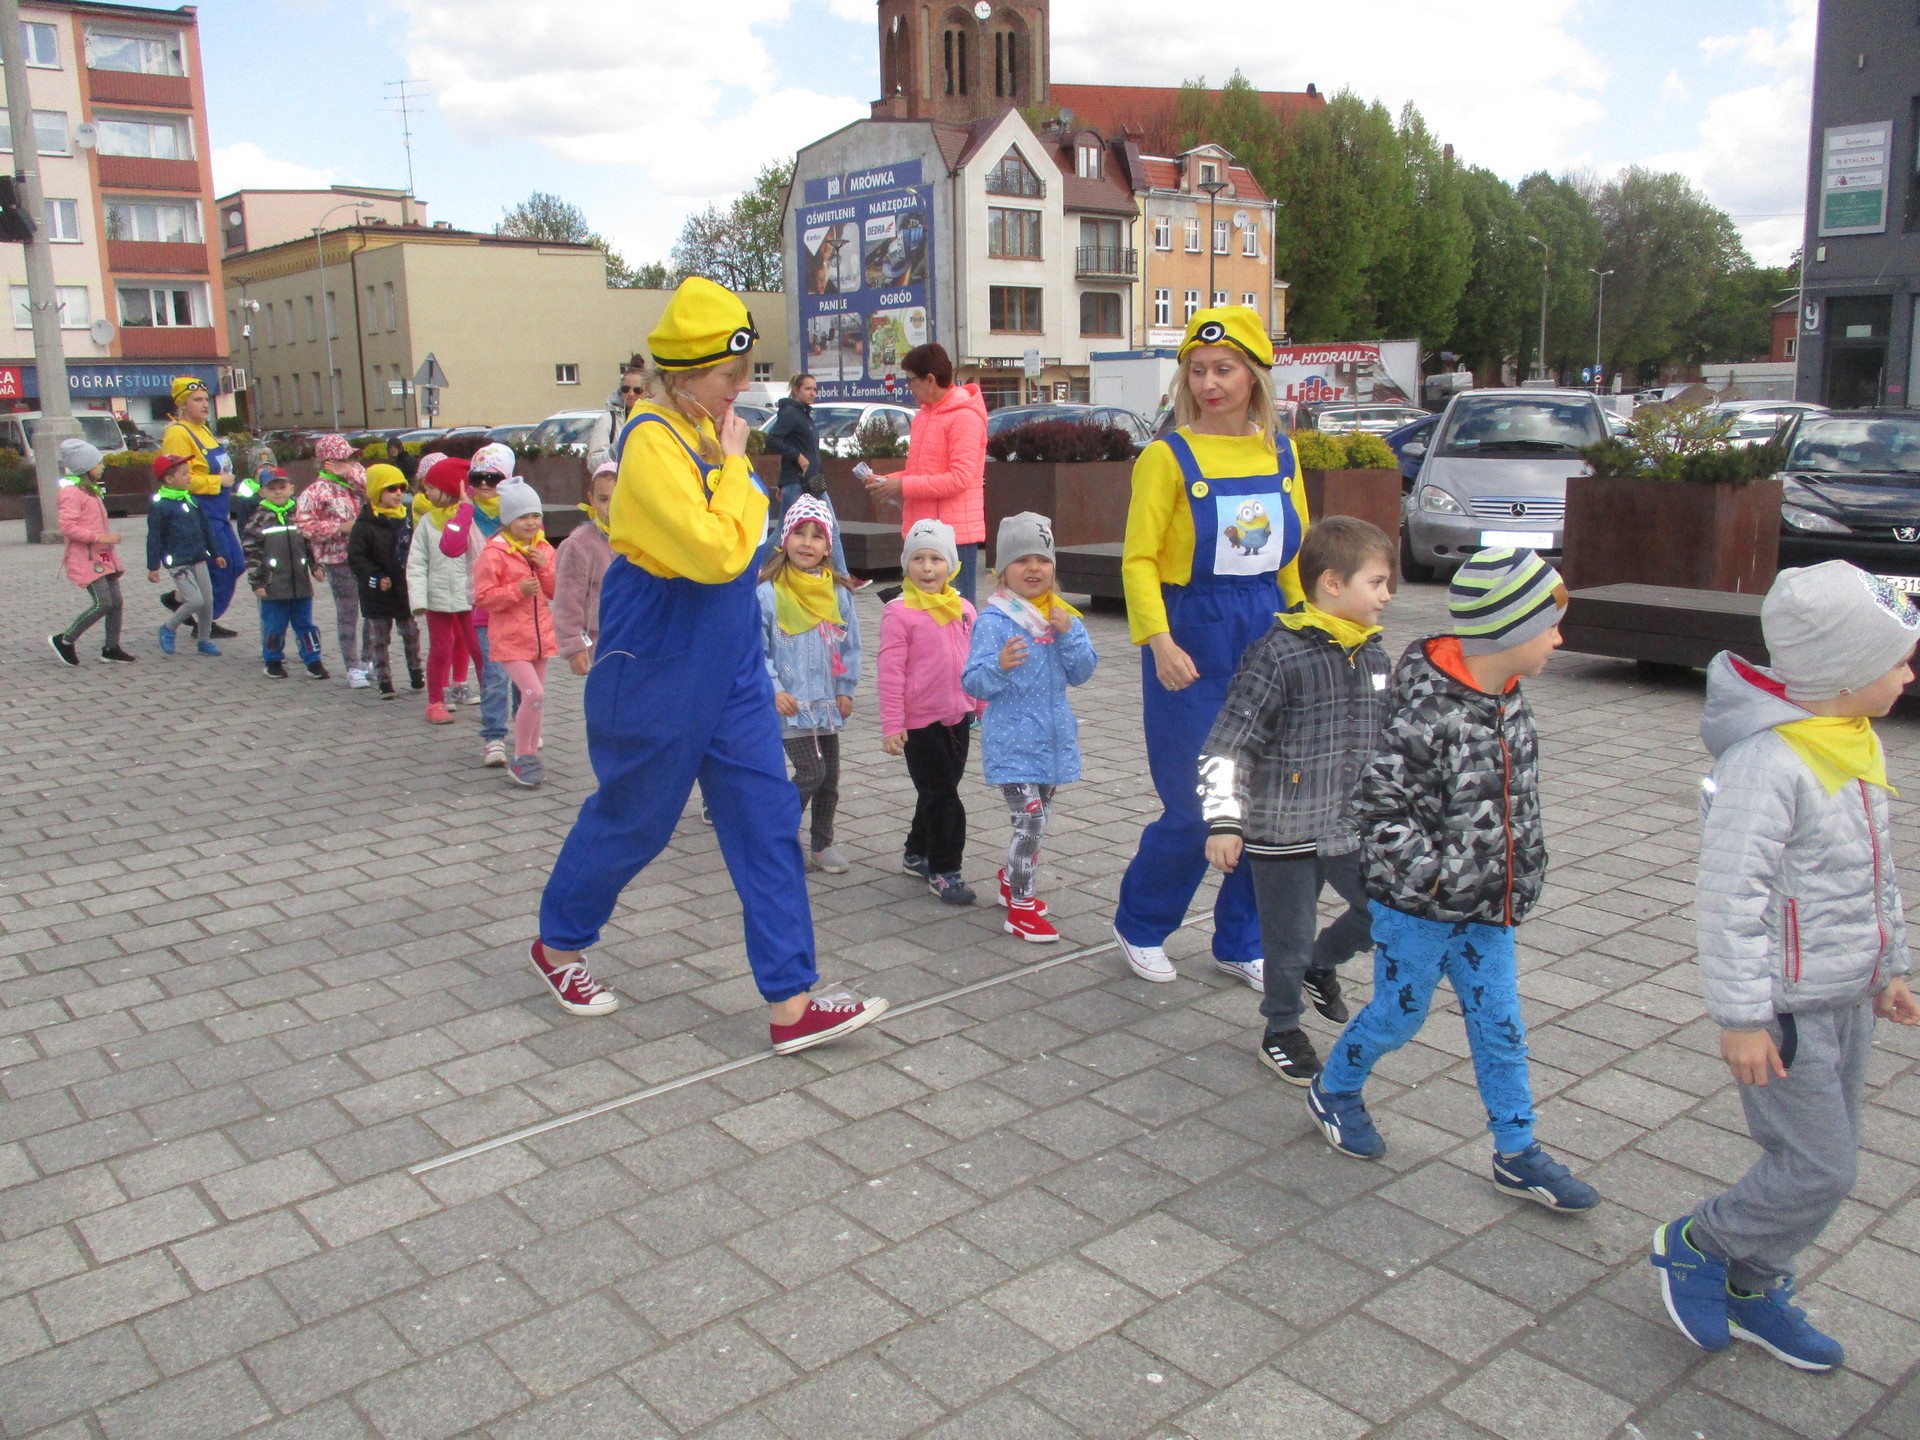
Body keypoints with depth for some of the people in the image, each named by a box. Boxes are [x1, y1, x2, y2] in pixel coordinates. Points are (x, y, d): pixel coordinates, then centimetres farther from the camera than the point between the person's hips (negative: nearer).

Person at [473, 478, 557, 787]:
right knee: (534, 694, -18)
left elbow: (556, 592, 8)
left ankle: (531, 755, 27)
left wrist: (545, 568, -9)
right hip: (510, 639, -6)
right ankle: (521, 759, -4)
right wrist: (518, 590, -22)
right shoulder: (494, 554, -11)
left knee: (536, 697, 13)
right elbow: (482, 597, -12)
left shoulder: (544, 550, 8)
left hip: (541, 636, 7)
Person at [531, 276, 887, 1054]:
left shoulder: (703, 428, 7)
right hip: (658, 664, -8)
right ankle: (558, 942, 39)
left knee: (766, 818, 3)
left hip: (727, 661, 8)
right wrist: (733, 464, -19)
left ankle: (791, 1002, 8)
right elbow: (717, 553, -28)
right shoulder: (653, 444, -21)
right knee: (631, 817, 10)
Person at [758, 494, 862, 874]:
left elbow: (850, 644, 9)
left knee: (829, 776, 11)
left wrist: (846, 689, 2)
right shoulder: (768, 593, -10)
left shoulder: (838, 592, 3)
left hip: (827, 701, 5)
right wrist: (774, 689, -13)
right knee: (811, 772, -11)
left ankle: (823, 844, 27)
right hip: (791, 703, -5)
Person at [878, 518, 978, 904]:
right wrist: (892, 725, -16)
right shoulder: (899, 613, -12)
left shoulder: (963, 610, 5)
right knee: (941, 795, -1)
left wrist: (984, 708, 15)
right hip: (920, 721, -6)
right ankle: (943, 870, 11)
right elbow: (891, 672, -14)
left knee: (939, 790, 17)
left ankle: (917, 854, 35)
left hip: (958, 717, 6)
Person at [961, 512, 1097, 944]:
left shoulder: (1062, 615, 4)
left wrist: (1067, 634, -14)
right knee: (1030, 820, -9)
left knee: (1040, 819, 18)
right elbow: (973, 683, -17)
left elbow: (1082, 673, 1)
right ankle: (1020, 908, 5)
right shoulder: (993, 620, -14)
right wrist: (1000, 665, -36)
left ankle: (1013, 880, 41)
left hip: (1053, 736, 6)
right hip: (1012, 740, -6)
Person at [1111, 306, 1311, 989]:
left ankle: (1241, 944, 25)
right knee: (1194, 809, -1)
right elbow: (1139, 559, -10)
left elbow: (1297, 553, 15)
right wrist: (1159, 641, -22)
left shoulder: (1280, 452, 8)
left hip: (1267, 635, 5)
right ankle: (1139, 925, 24)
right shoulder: (1169, 455, -7)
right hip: (1193, 640, -5)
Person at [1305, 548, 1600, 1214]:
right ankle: (1333, 1090, 38)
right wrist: (1433, 875, -23)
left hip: (1486, 908, 7)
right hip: (1418, 909, -7)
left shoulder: (1509, 699, 1)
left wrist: (1520, 870, 14)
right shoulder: (1429, 711, -26)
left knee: (1500, 1027, 13)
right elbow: (1377, 804, -24)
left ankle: (1517, 1154, 26)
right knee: (1398, 1016, 12)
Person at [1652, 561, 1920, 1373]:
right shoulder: (1766, 760, -25)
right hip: (1786, 1008, -9)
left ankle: (1755, 1292, 33)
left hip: (1846, 999, 9)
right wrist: (1742, 1015, -22)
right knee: (1819, 1169, -2)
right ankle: (1695, 1246, 21)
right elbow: (1730, 896, -25)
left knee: (1823, 1162, 16)